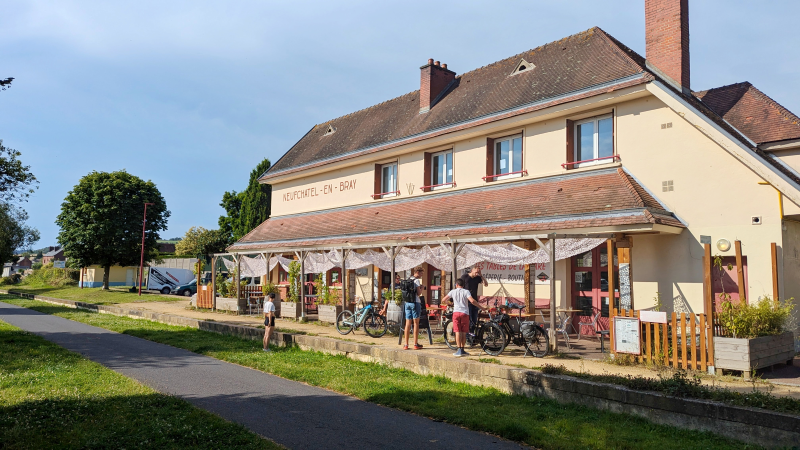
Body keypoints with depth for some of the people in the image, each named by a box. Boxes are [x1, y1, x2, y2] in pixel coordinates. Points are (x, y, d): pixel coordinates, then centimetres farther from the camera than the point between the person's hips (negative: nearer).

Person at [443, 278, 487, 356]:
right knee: (464, 333, 7)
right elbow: (472, 301, -11)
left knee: (458, 332, 0)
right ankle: (462, 350, 12)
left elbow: (443, 300, 10)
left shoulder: (453, 291, 10)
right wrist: (482, 308, -5)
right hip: (465, 313, 0)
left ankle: (459, 350, -4)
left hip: (456, 312, 0)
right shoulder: (466, 292, 5)